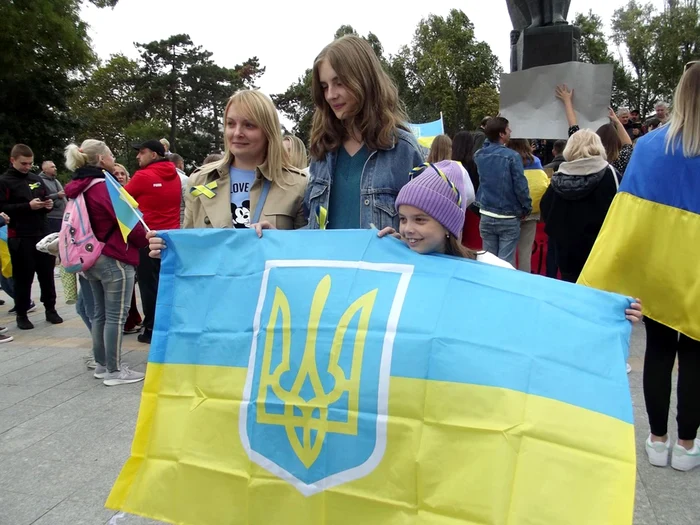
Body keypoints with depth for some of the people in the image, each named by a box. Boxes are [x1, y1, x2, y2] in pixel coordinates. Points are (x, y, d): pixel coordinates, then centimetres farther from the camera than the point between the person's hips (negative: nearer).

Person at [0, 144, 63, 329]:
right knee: (23, 277, 2)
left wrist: (49, 205, 1)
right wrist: (27, 206, -20)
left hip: (42, 234, 5)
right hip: (20, 237, -5)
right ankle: (21, 314, 14)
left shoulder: (36, 179, 13)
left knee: (47, 273, 9)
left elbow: (46, 198, 24)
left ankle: (50, 309, 22)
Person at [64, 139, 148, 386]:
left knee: (100, 313, 16)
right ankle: (114, 371, 4)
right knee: (116, 316, -2)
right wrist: (144, 238, 0)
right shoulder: (104, 186, -16)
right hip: (115, 259, -9)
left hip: (92, 257, 9)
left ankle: (101, 364, 25)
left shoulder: (81, 187, 11)